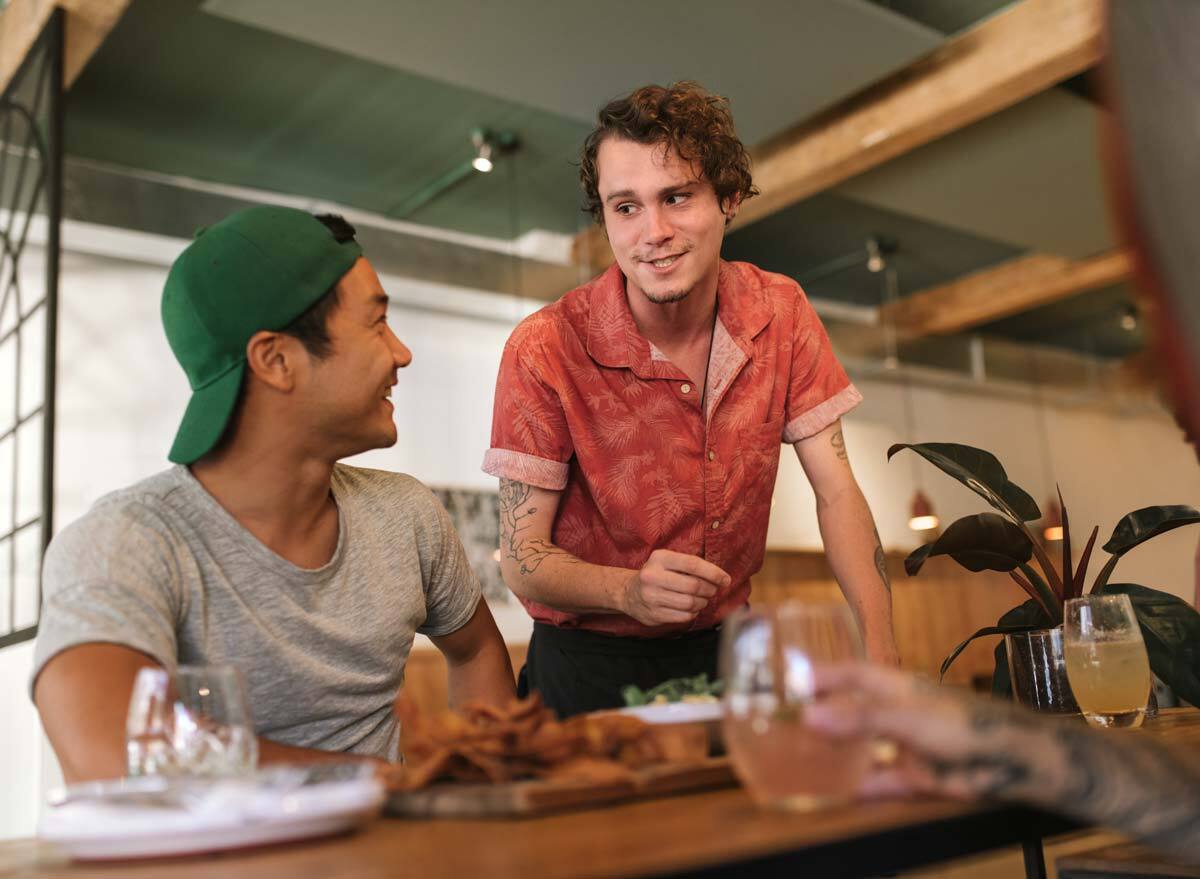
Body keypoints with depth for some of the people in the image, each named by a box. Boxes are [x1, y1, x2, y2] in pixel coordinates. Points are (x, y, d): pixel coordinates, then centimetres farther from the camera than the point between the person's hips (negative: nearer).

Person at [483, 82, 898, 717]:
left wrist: (880, 650, -18)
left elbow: (837, 495, -5)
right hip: (591, 668, -3)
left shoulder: (781, 313, -5)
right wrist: (629, 590, -35)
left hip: (725, 646, 3)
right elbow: (521, 559, -14)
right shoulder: (545, 351, -18)